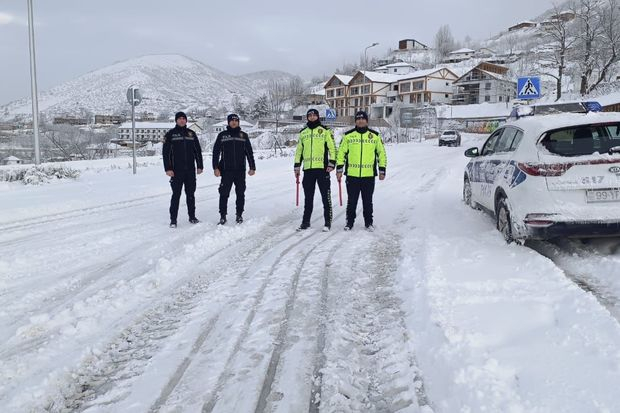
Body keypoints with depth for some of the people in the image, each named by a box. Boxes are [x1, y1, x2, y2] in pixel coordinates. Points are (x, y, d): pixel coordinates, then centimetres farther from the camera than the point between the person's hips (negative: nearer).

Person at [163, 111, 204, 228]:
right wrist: (168, 169, -10)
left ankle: (192, 216, 19)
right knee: (176, 194, -3)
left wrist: (199, 166, 7)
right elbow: (166, 152, -3)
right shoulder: (170, 134, 1)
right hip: (176, 170, -3)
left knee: (190, 194, 10)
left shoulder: (191, 133, 10)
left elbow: (198, 151, 13)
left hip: (190, 170, 3)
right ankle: (173, 219, 3)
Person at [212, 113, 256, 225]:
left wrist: (252, 167, 4)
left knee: (240, 194, 6)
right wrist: (216, 168, -3)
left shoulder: (243, 135, 9)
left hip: (240, 170, 1)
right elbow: (216, 152, 5)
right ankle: (223, 216, 7)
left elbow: (249, 152, 10)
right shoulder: (222, 135, 6)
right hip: (226, 170, -1)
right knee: (224, 194, -1)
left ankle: (239, 215, 17)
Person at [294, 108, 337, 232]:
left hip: (322, 168, -4)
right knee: (308, 197, 9)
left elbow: (332, 148, -1)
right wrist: (297, 166, 13)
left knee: (326, 196, -2)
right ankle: (306, 221, 16)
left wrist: (331, 163, -10)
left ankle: (328, 222, 4)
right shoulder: (303, 133, 16)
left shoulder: (325, 131, 4)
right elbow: (299, 150, 20)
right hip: (308, 169, 4)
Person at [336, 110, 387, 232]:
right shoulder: (348, 135, 4)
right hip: (352, 175, 0)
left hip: (369, 175, 1)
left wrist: (382, 170, 7)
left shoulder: (375, 136, 6)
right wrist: (339, 169, 2)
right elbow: (341, 152, 7)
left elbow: (381, 153, 10)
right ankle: (350, 222, 18)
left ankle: (369, 222, 22)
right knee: (351, 201, 6)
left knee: (368, 201, 10)